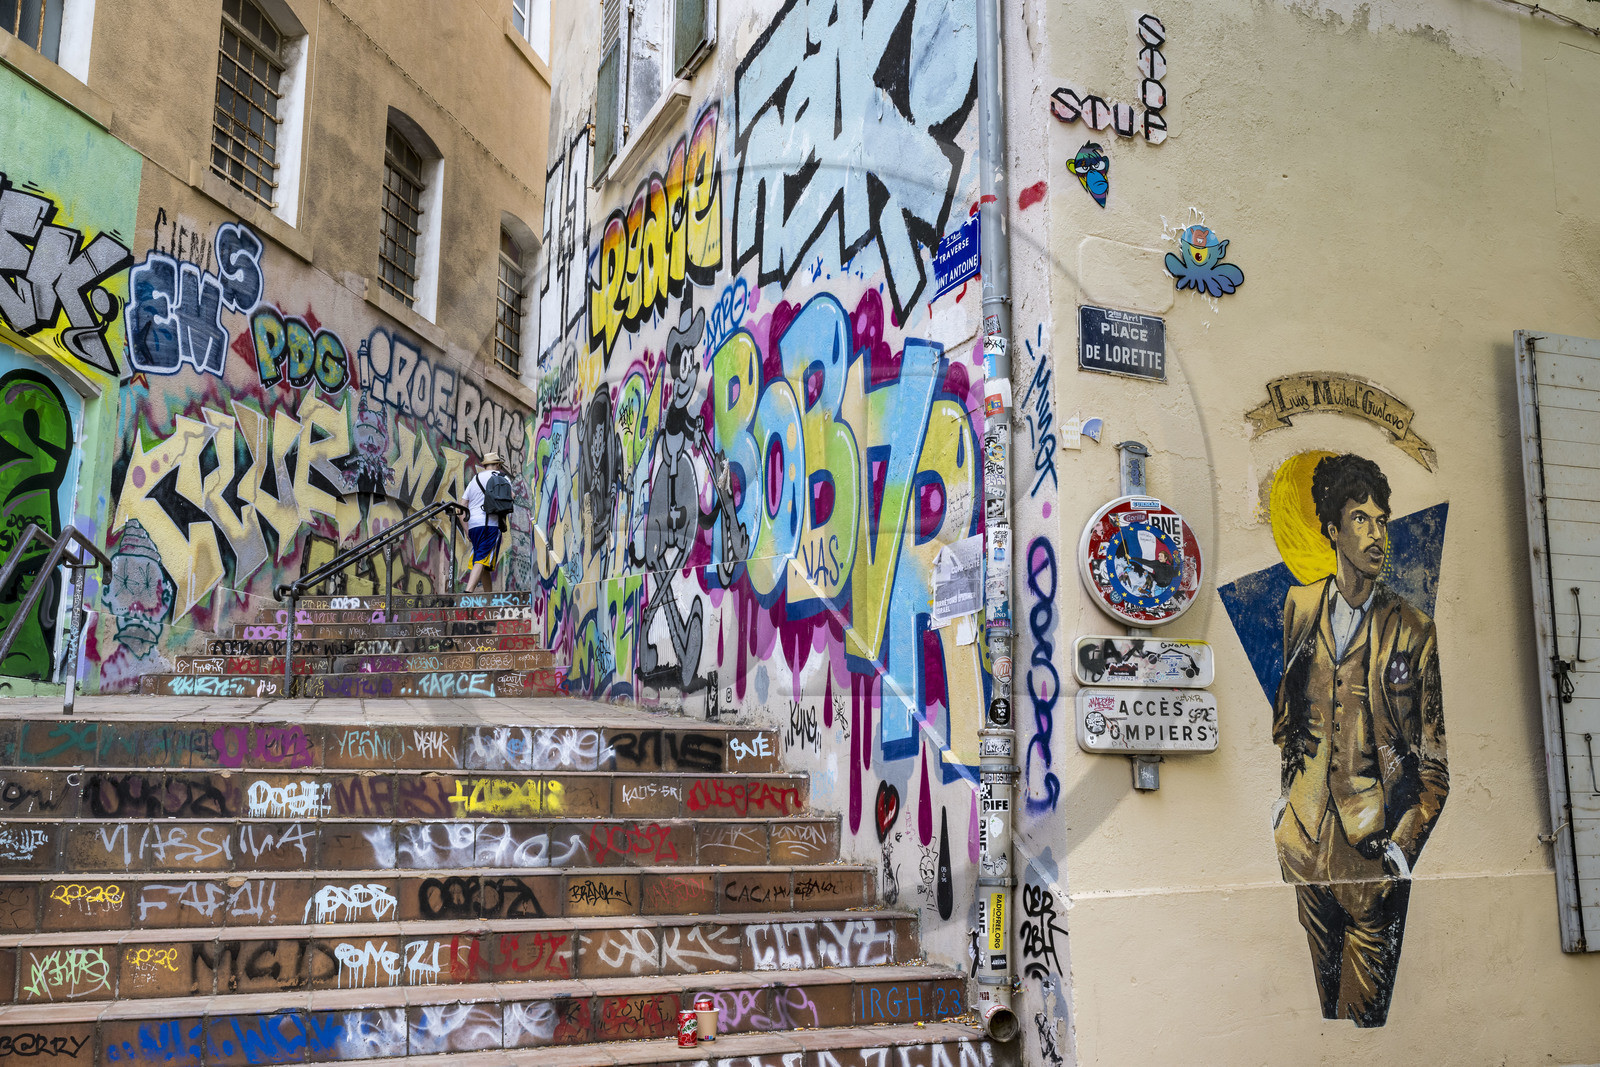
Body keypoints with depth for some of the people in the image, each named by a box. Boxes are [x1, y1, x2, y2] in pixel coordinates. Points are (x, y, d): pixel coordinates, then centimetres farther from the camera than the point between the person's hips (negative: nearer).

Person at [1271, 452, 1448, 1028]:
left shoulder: (1414, 629, -3)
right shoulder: (1299, 605, 6)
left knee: (1365, 1008, 2)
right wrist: (1281, 790, 10)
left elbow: (1435, 758, -1)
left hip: (1373, 844, -2)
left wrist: (1405, 844, -8)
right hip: (1303, 832, 3)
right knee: (1318, 981, 14)